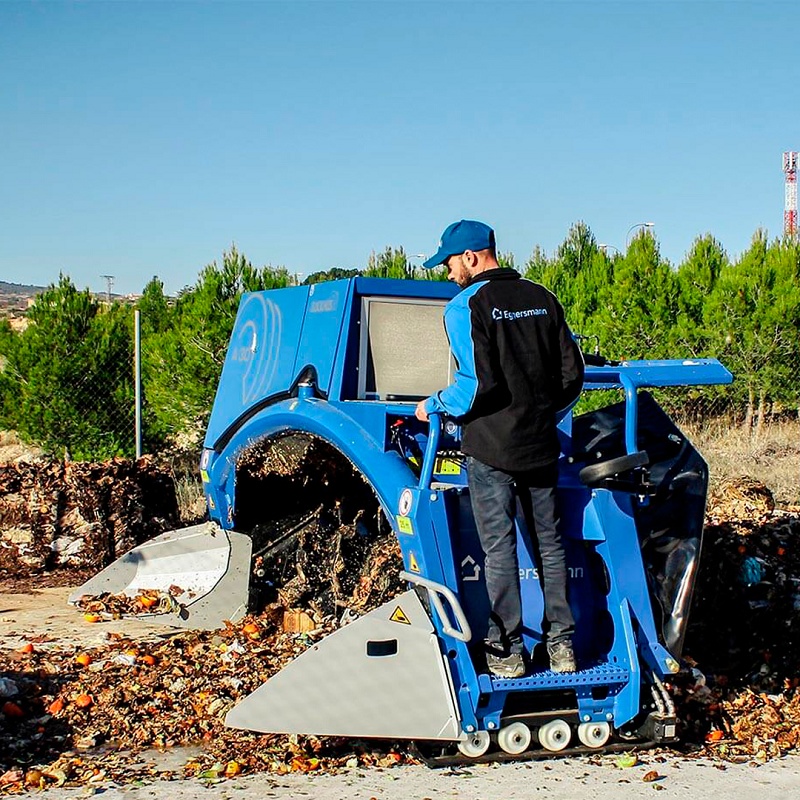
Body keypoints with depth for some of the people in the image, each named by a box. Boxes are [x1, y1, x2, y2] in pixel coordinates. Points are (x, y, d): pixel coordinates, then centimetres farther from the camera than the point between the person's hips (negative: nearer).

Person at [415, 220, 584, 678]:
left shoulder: (467, 306, -11)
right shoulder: (542, 299, 8)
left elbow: (476, 381, -20)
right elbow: (573, 372, 9)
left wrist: (435, 407, -4)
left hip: (491, 446, -5)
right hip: (541, 444, 6)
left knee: (499, 547, 2)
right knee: (550, 542, 13)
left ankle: (508, 651, 6)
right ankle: (563, 644, 17)